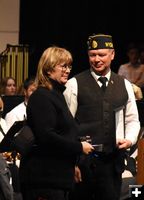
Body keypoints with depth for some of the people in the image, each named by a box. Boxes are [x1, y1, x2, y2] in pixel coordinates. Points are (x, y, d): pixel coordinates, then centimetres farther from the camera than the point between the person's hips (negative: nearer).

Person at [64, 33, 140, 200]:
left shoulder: (124, 85, 10)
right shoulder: (75, 84, -3)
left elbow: (132, 120, 16)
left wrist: (129, 139, -5)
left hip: (113, 159, 3)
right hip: (82, 160, -3)